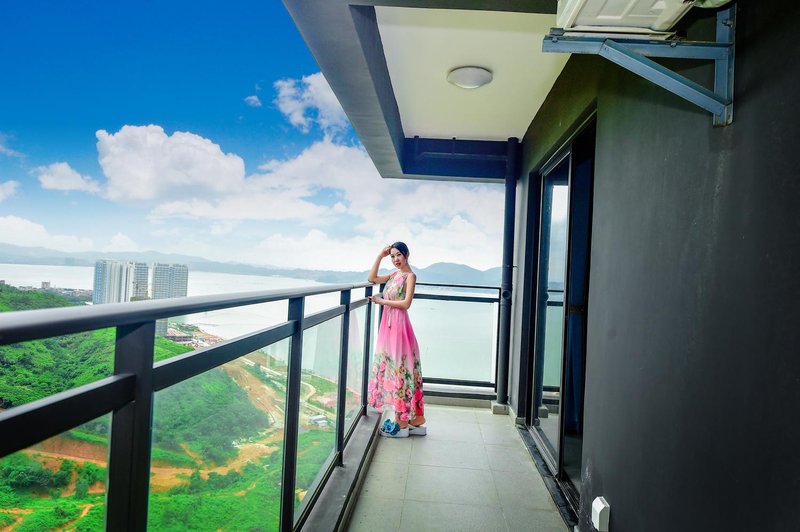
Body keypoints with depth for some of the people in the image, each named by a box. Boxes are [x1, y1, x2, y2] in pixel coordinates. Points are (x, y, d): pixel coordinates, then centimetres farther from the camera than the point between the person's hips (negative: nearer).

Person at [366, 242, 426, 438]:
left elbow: (406, 303, -16)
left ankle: (402, 424, 3)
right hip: (388, 324, 8)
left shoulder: (410, 276, -8)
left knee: (399, 369, -5)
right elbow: (372, 278, 19)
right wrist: (380, 256, 12)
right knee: (391, 367, 9)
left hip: (398, 325, -8)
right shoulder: (394, 274, 15)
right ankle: (415, 421, 16)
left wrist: (382, 301, -8)